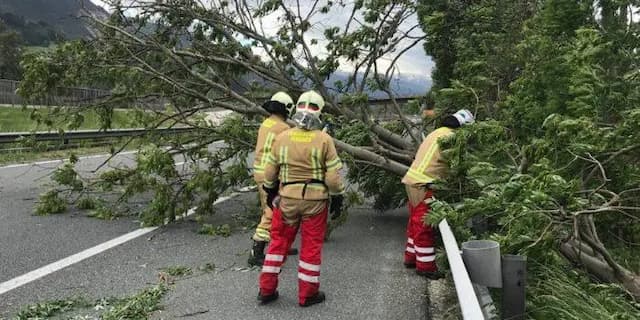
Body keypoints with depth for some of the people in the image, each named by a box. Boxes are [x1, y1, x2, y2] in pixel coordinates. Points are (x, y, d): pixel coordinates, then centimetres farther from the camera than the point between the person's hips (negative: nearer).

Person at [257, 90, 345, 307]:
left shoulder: (282, 138, -1)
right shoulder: (324, 140, -10)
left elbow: (270, 172, 7)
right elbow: (333, 176, -10)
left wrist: (270, 193, 22)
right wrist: (337, 200, 2)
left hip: (287, 198, 3)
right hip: (315, 200, -2)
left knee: (279, 240, 15)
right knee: (311, 246, 9)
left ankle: (266, 290, 21)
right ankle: (307, 294, 18)